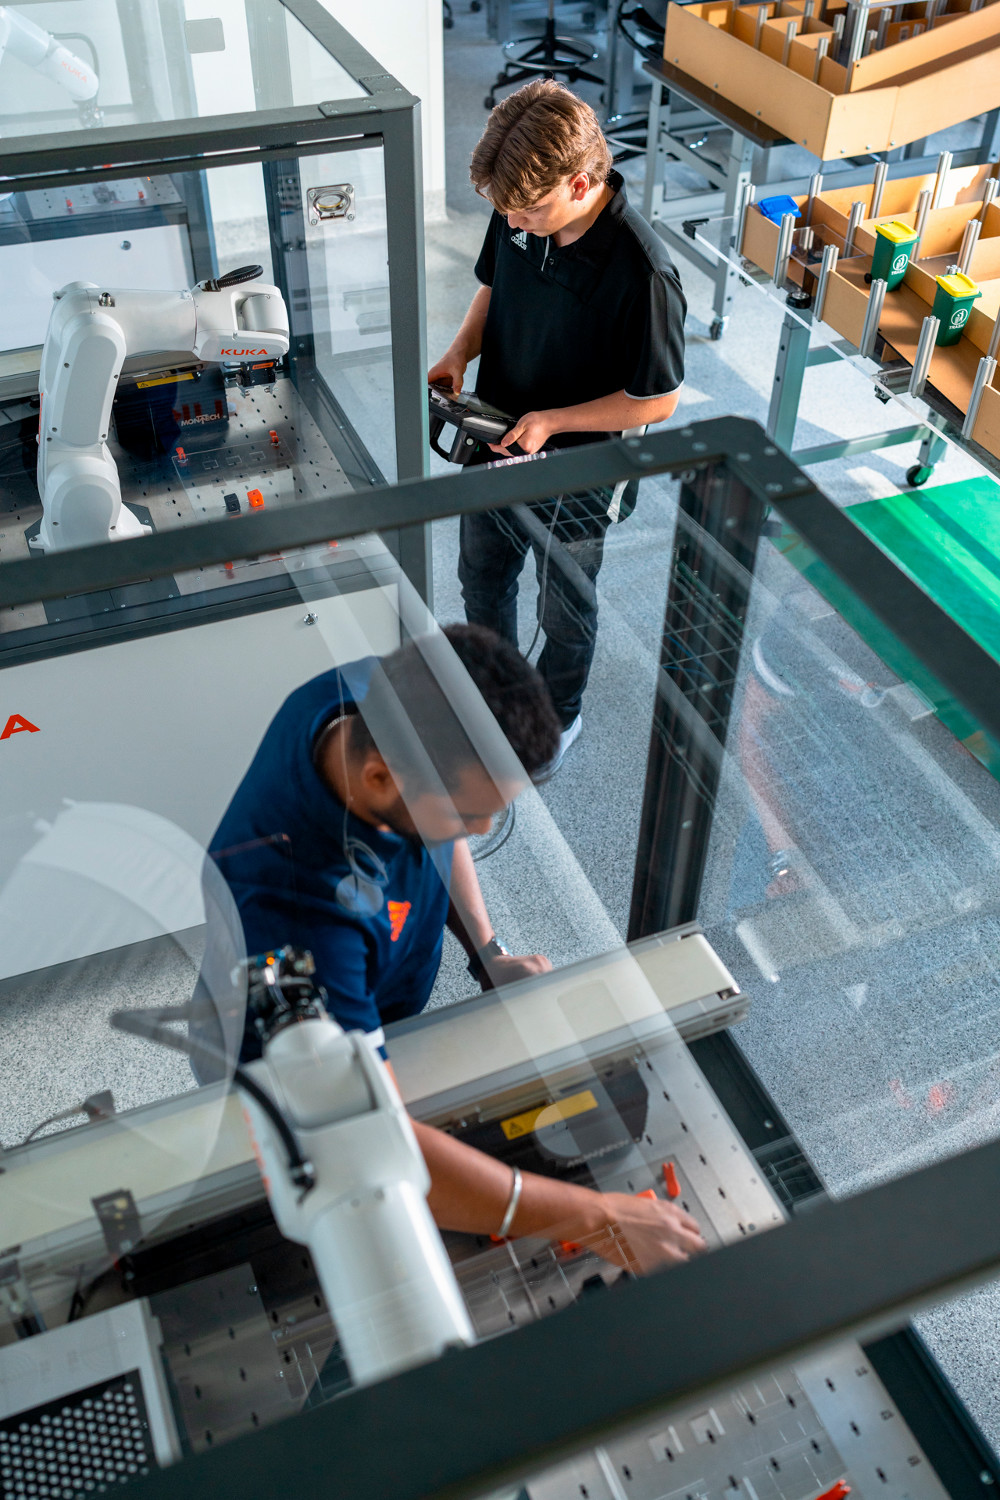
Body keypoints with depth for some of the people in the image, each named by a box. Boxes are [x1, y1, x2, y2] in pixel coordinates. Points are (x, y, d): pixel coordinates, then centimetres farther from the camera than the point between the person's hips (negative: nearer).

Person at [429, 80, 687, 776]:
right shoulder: (518, 212, -13)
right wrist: (460, 352, -11)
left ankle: (558, 714, 48)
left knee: (565, 609, 19)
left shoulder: (640, 271, -32)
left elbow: (657, 401, -22)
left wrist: (553, 421, -27)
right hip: (495, 446, 6)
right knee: (482, 578, 26)